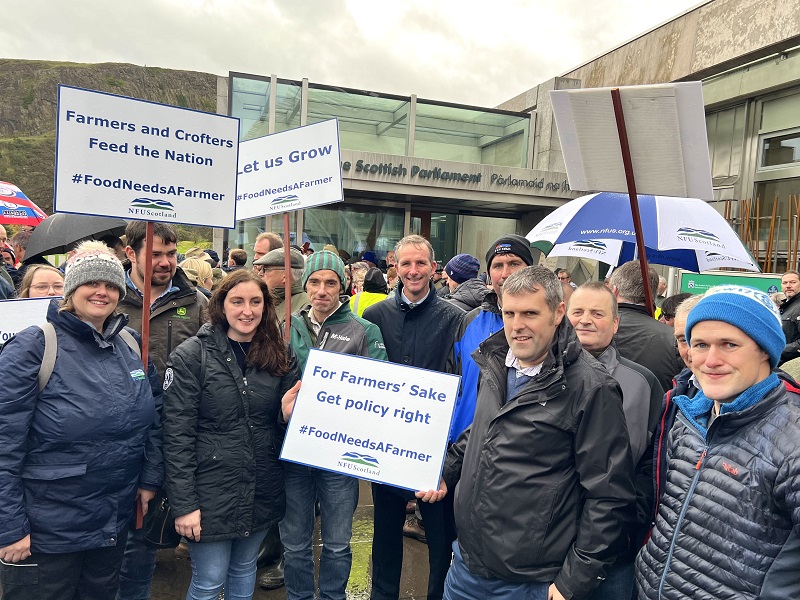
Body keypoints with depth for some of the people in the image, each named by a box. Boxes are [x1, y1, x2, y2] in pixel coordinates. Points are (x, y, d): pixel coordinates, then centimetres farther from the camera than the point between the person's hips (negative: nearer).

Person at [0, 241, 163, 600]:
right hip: (45, 532, -5)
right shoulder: (33, 347, -15)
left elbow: (153, 416, 12)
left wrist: (150, 478, 7)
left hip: (115, 523, 5)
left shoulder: (131, 347, 2)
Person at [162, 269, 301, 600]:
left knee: (244, 573, 20)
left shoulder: (280, 355, 1)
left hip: (262, 494, 4)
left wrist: (288, 414, -14)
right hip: (211, 494, -4)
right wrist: (183, 504, -13)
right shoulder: (191, 356, -11)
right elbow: (176, 436, -12)